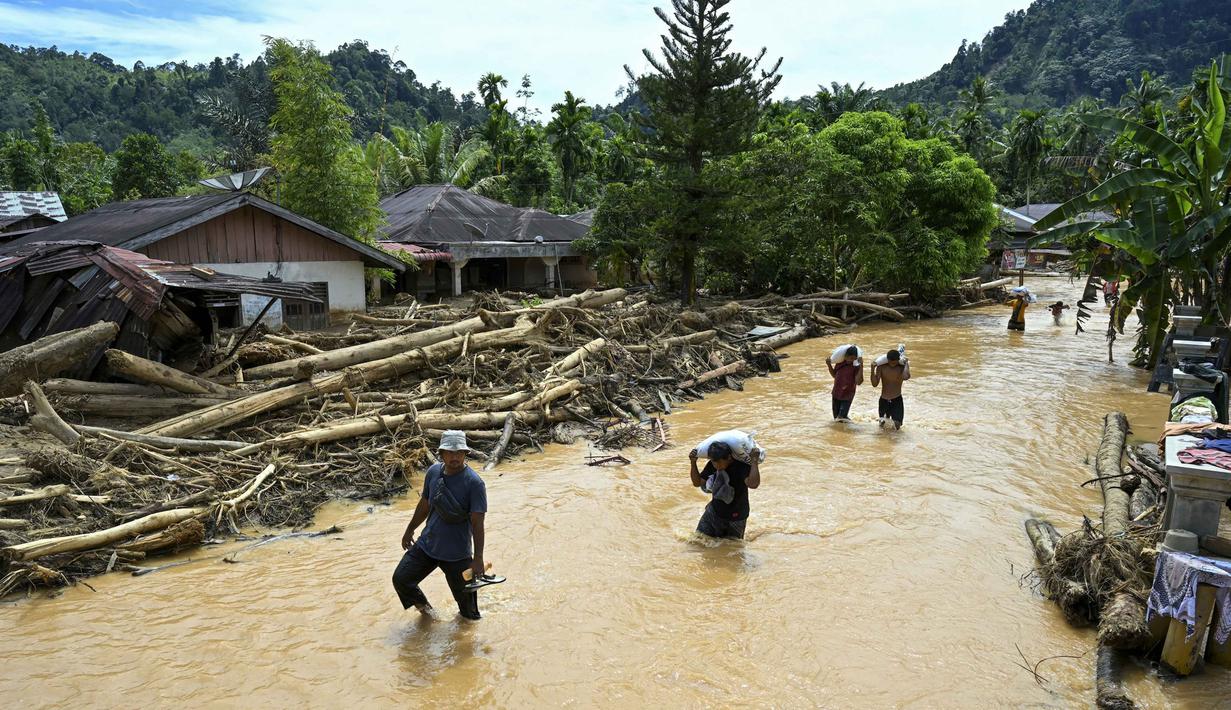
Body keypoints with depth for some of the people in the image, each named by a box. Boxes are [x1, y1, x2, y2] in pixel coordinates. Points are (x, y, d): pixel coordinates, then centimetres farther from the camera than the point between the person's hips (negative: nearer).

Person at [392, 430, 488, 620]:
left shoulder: (474, 483, -20)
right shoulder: (433, 472, -3)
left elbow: (477, 523, -20)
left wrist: (478, 558, -24)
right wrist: (410, 530, 22)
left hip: (457, 554, -5)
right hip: (426, 545, 5)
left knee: (465, 598, 5)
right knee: (400, 579, 6)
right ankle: (423, 606, 34)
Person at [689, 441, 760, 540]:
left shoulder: (741, 466, -28)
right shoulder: (712, 465, -12)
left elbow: (753, 484, -46)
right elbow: (697, 483, -2)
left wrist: (754, 461, -46)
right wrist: (693, 463, -15)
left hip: (735, 517, -4)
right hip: (714, 511, 4)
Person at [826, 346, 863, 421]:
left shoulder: (856, 367, -18)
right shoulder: (840, 362, -3)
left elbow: (858, 382, -30)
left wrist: (861, 367, -35)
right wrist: (829, 365, -3)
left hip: (847, 395, -5)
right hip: (836, 393, 5)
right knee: (836, 416, 16)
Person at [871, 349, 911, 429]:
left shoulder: (902, 367, -12)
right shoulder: (881, 367, -9)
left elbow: (906, 377, -35)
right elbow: (875, 384, -15)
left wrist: (907, 363, -23)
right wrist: (873, 369, -25)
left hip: (897, 400, -1)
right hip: (883, 400, 1)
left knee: (897, 426, 0)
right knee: (882, 424, 12)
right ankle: (886, 418, 45)